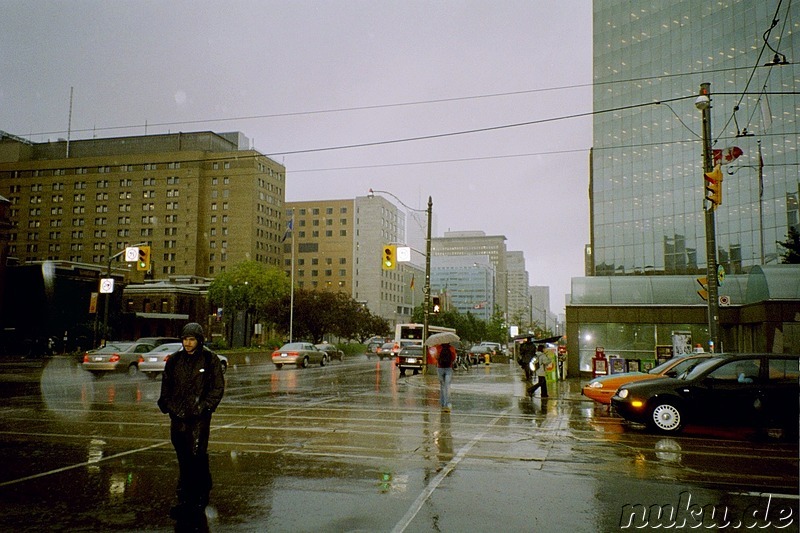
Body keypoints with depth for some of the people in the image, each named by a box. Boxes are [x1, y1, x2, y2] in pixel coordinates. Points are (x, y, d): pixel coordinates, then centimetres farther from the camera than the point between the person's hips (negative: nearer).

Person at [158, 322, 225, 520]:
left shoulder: (210, 359, -3)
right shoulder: (174, 360, 9)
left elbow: (218, 388, -2)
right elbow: (166, 385, 18)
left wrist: (204, 407, -10)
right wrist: (167, 405, 5)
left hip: (199, 418, -4)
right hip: (178, 417, 4)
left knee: (198, 457, -8)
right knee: (183, 460, 10)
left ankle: (200, 500, 4)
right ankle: (185, 501, 20)